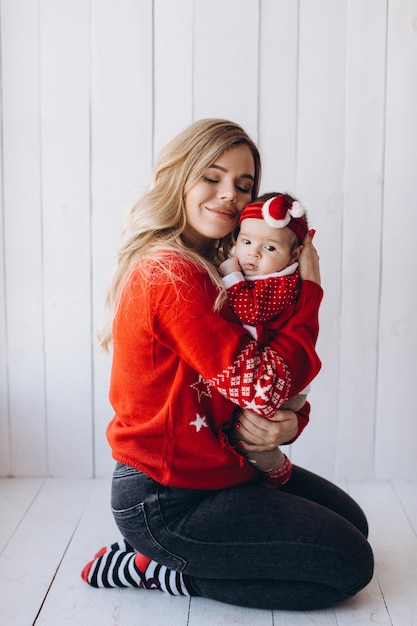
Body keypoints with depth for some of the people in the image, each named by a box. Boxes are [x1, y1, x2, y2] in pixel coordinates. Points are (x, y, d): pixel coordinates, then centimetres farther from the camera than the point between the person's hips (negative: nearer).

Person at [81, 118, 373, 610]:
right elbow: (263, 386, -25)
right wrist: (308, 288, -15)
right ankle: (154, 567, 1)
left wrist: (288, 422, -17)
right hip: (166, 501, -10)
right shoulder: (171, 275, -24)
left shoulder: (210, 270, 8)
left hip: (217, 466, 10)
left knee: (350, 521, 20)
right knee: (350, 562, -3)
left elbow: (257, 385, 5)